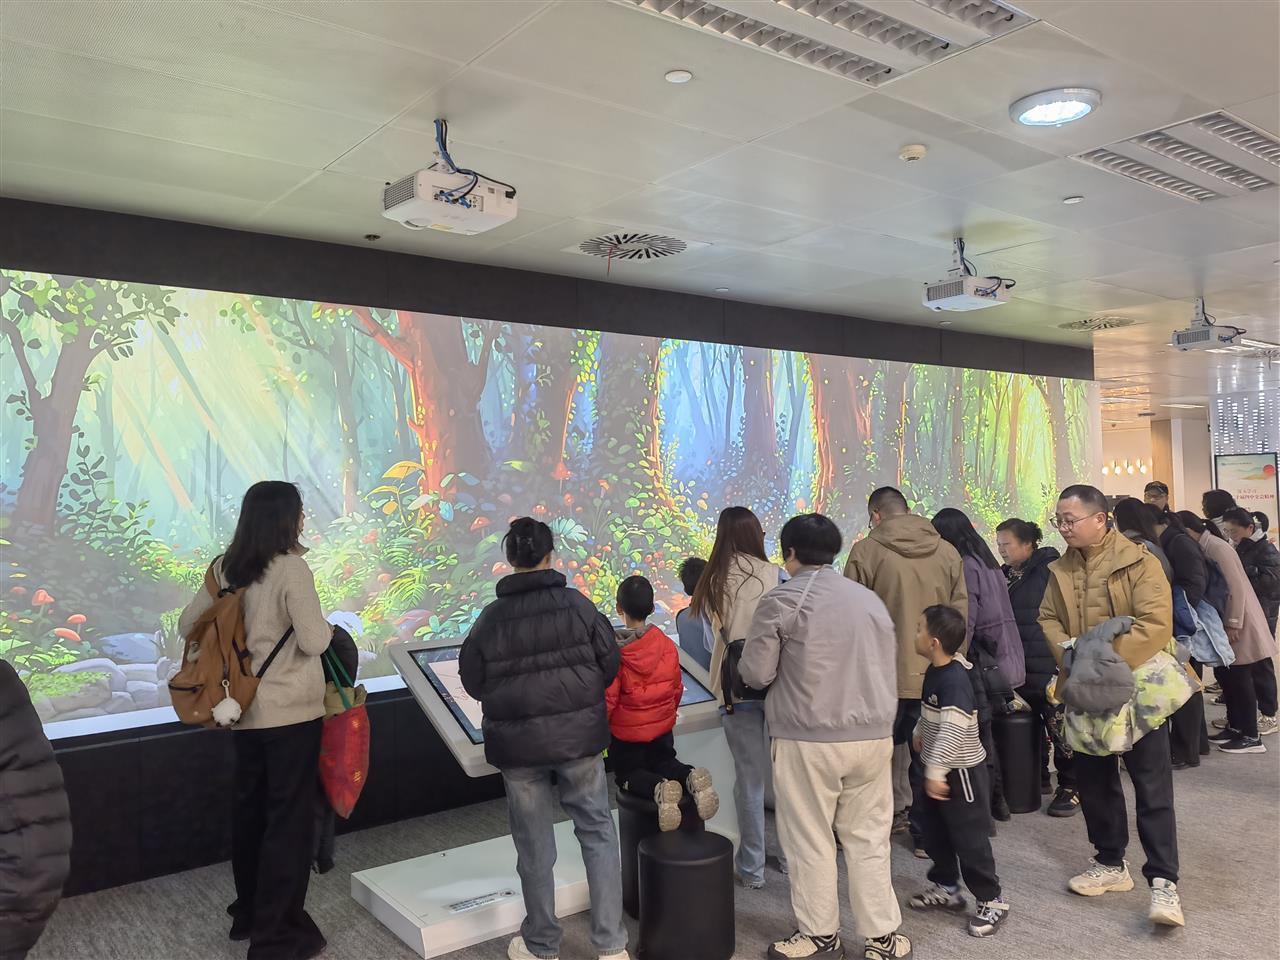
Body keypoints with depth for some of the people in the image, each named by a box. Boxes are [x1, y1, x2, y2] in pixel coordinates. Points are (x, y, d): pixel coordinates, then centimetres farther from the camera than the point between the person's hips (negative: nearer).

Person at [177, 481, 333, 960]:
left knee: (250, 809, 20)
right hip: (290, 711, -7)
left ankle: (249, 915, 35)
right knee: (289, 817, 4)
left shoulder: (224, 568, 3)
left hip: (243, 710, 7)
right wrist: (328, 628, 2)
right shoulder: (291, 568, -17)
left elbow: (188, 624, 13)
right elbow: (314, 641, -19)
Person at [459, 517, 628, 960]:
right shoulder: (577, 604, -9)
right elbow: (610, 663, -2)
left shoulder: (490, 618, -7)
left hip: (517, 744, 0)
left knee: (534, 846, 14)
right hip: (580, 737, 0)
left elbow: (472, 683, 2)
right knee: (597, 832, 13)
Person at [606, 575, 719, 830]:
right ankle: (691, 777, -10)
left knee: (628, 774, 16)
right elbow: (677, 688, 4)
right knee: (666, 762, 26)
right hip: (663, 728, 4)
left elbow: (609, 698, -16)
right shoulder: (667, 644, -8)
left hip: (626, 733, -4)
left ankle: (659, 789, -19)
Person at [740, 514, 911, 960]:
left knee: (811, 840, 10)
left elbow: (756, 674, -6)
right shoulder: (869, 598, 8)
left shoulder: (781, 601, -8)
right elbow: (890, 666, 15)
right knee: (868, 839, 15)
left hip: (808, 740, -5)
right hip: (873, 736, 5)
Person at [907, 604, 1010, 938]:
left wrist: (935, 772, -35)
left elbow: (953, 730, -34)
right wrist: (920, 731, 30)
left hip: (960, 770, -10)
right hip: (938, 767, 10)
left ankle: (991, 901, 16)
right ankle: (945, 887, 34)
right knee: (934, 830, 19)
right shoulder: (936, 671, 2)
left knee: (969, 838, 2)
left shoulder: (954, 680, -28)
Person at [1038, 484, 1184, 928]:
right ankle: (1111, 863, 29)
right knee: (1093, 780, 14)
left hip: (1138, 688, -6)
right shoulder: (1061, 569, 5)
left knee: (1152, 786, -1)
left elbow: (1156, 623, -21)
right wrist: (1068, 654, -11)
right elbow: (1048, 618, 8)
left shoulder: (1138, 562, -13)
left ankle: (1164, 880, 7)